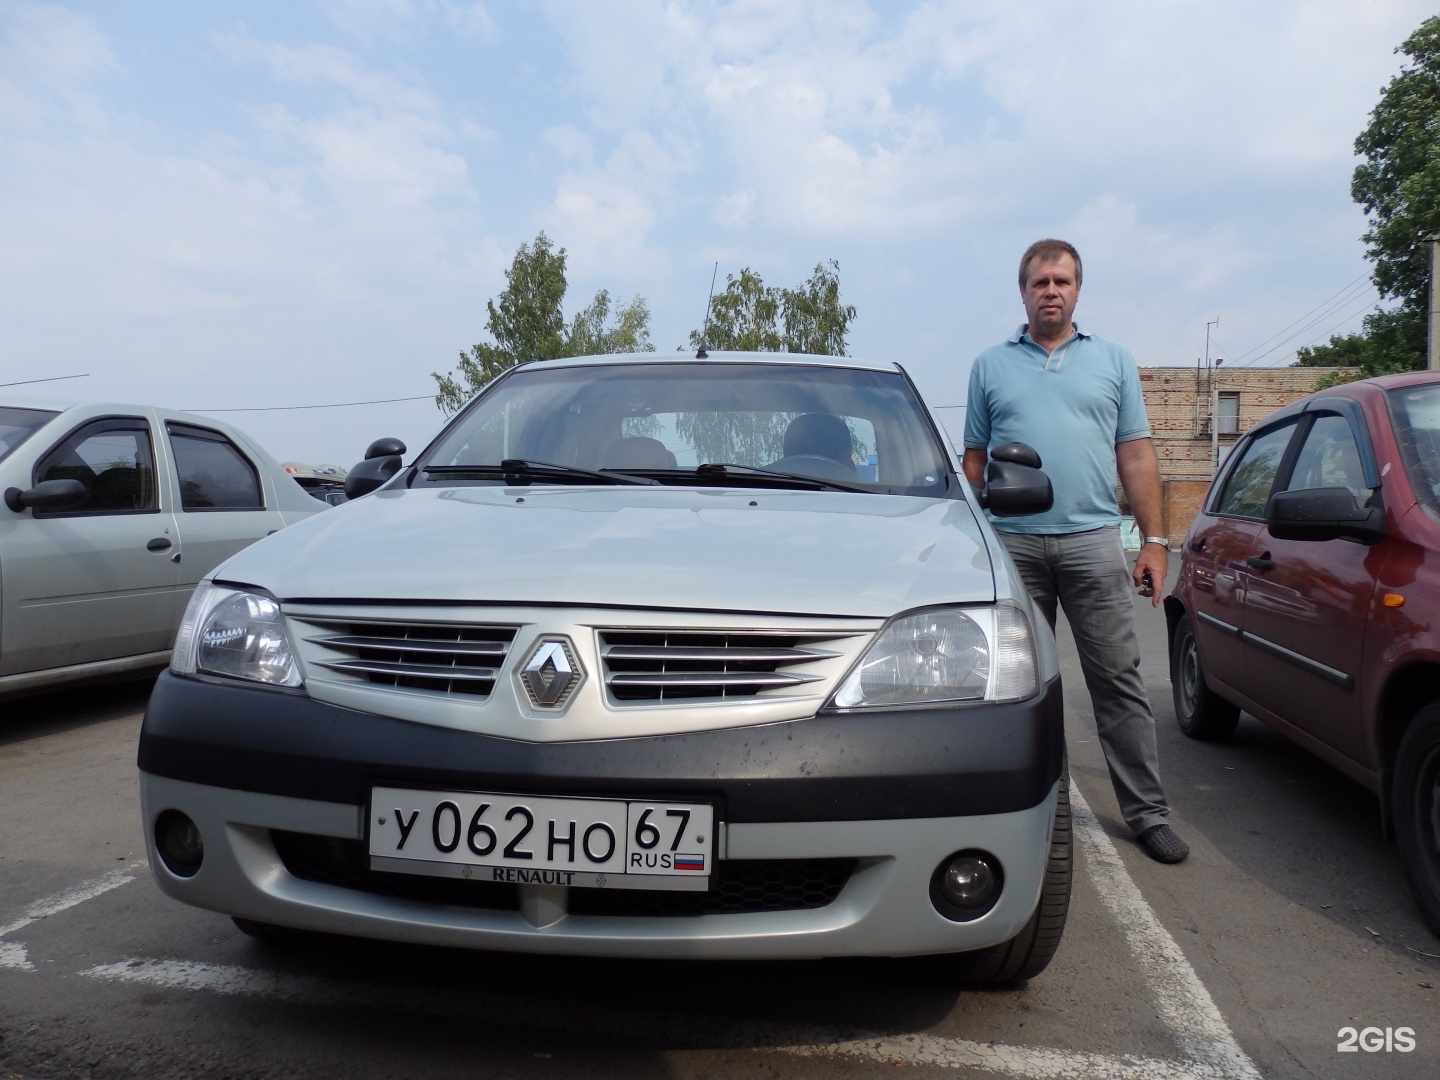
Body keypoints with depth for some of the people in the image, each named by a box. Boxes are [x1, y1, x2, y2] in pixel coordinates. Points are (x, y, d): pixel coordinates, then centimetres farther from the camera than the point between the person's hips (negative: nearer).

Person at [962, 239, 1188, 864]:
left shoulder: (1114, 360, 13)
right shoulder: (990, 366, 12)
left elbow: (1136, 456, 9)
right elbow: (974, 460, 12)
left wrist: (1154, 540, 1)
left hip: (1093, 540, 0)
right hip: (1013, 544, 1)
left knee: (1118, 681, 1)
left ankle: (1147, 812, 9)